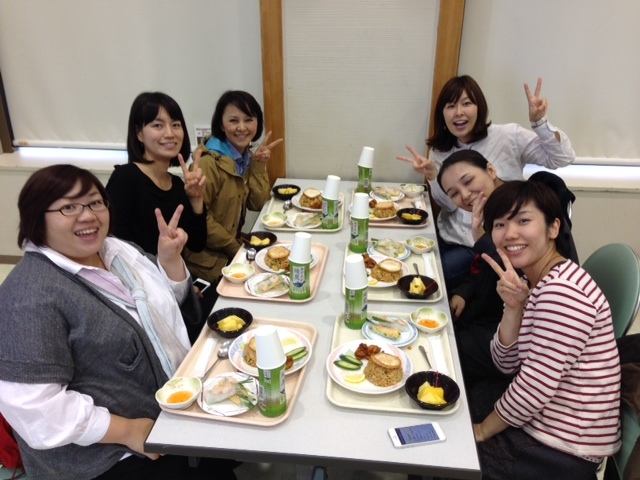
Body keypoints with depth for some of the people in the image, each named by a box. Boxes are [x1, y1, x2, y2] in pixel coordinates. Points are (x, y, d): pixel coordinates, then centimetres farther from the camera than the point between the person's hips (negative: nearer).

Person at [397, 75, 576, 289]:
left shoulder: (508, 137, -9)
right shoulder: (440, 150, 3)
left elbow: (563, 158, -14)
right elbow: (449, 204, -2)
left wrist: (540, 122, -27)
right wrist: (432, 175, -21)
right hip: (447, 238, 5)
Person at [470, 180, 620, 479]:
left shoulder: (563, 291, -26)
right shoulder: (531, 282, 4)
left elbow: (535, 386, -25)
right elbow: (507, 365, 2)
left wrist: (482, 430, -10)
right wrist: (514, 307, -15)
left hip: (561, 453, -8)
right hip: (536, 422, 8)